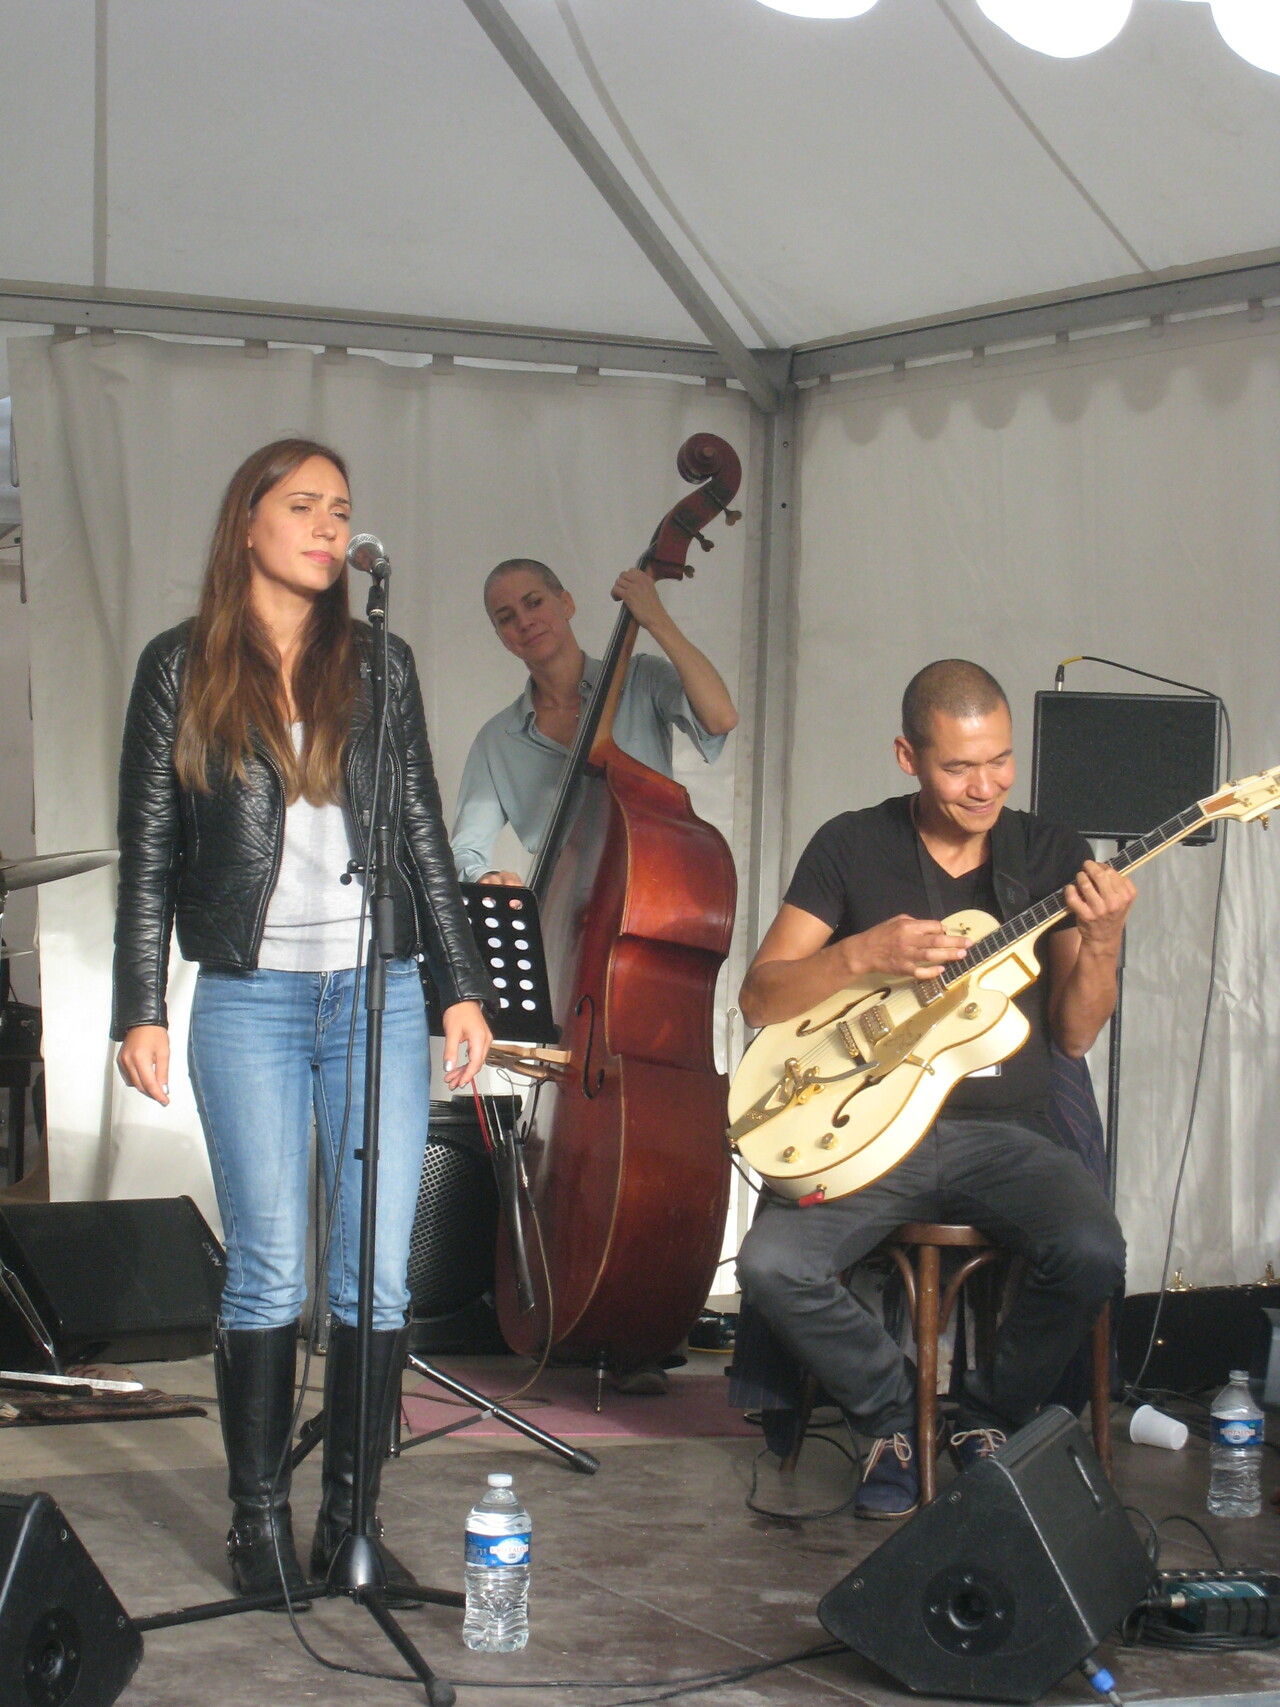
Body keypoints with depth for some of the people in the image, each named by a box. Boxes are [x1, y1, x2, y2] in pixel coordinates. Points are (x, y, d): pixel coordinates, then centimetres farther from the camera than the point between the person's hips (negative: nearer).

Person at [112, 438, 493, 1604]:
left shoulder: (380, 665, 10)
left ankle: (352, 1518, 11)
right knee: (269, 1272, -4)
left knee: (379, 1274, 0)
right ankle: (260, 1522, 9)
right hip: (250, 997, -2)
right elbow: (149, 853, 4)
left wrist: (461, 985, 7)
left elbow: (422, 836, 12)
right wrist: (140, 1010, -1)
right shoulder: (182, 669, 5)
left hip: (381, 992, 2)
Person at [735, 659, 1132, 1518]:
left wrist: (1103, 942, -15)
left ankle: (988, 1420, 0)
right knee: (771, 1265, -26)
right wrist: (865, 954, -17)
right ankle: (896, 1411, 2)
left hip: (1003, 1135, 1)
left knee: (1094, 1255, -29)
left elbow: (1075, 1035, 3)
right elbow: (760, 998, -1)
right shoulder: (852, 847, 3)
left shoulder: (1052, 856, 6)